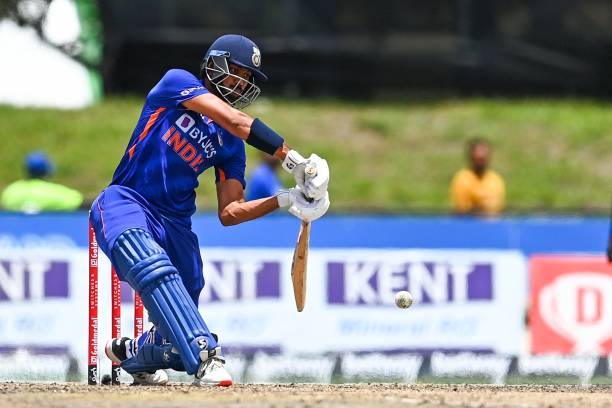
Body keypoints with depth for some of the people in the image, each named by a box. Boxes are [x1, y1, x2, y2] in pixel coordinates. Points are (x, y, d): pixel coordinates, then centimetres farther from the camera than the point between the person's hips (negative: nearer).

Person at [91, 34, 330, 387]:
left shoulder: (230, 145, 14)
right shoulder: (177, 83, -1)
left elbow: (229, 212, 8)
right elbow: (234, 120, -15)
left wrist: (284, 201, -6)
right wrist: (293, 159, -20)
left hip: (176, 224, 7)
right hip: (126, 204, -7)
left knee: (180, 349, 2)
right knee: (155, 268, -41)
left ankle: (130, 352, 35)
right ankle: (205, 357, -50)